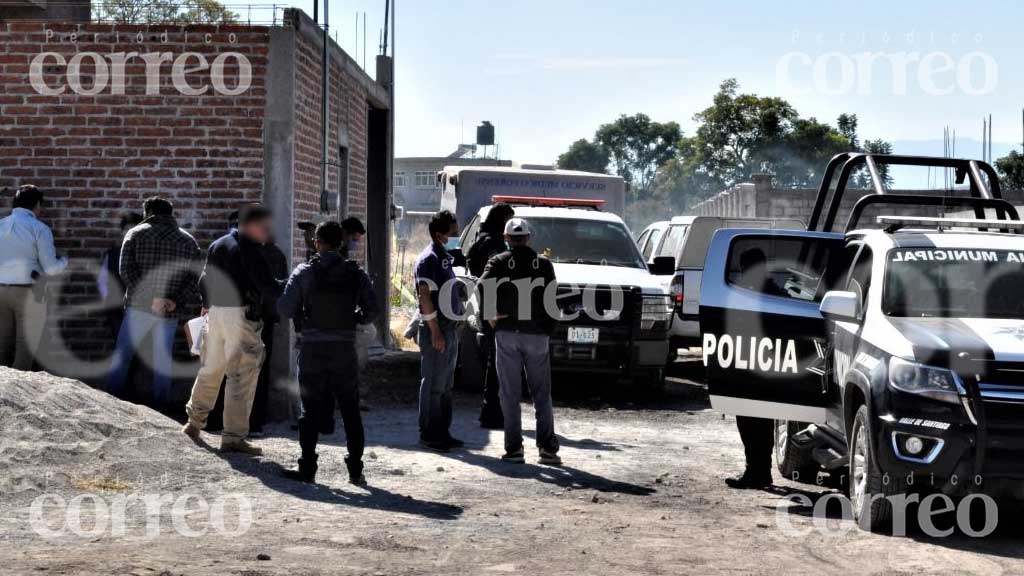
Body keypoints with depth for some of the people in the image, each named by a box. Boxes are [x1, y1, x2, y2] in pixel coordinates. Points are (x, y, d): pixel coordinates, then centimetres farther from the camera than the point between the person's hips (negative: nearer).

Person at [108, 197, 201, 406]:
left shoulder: (136, 234, 2)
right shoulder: (189, 241, 9)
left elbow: (126, 269, -10)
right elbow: (196, 279, 0)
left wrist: (149, 297, -14)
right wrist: (177, 301, -8)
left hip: (139, 306, -2)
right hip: (170, 311, 2)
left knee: (122, 355, 8)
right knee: (163, 360, 10)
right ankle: (159, 405, 11)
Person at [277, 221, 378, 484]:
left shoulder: (304, 272, -5)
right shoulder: (356, 274, 0)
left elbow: (285, 309, -7)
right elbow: (371, 310, -2)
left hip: (313, 349, -1)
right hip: (345, 349, 1)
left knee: (310, 410, 6)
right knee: (350, 411, 9)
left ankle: (307, 467, 7)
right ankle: (355, 469, 11)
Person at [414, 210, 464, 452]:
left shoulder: (446, 257, 16)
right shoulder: (429, 259, -13)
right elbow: (424, 296, -19)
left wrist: (453, 327, 17)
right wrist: (435, 331, -21)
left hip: (450, 328, 9)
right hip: (436, 330, -9)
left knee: (446, 386, 13)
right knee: (434, 385, -5)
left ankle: (443, 432, 19)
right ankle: (429, 434, 1)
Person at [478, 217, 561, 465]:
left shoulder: (499, 262, 1)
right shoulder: (544, 263, 6)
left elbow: (483, 287, -15)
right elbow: (552, 300, 3)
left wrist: (490, 317, -6)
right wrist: (549, 328, 8)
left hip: (507, 333, -1)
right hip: (537, 334, 1)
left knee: (510, 395, 5)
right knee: (542, 395, 8)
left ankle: (514, 449, 3)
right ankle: (548, 448, 2)